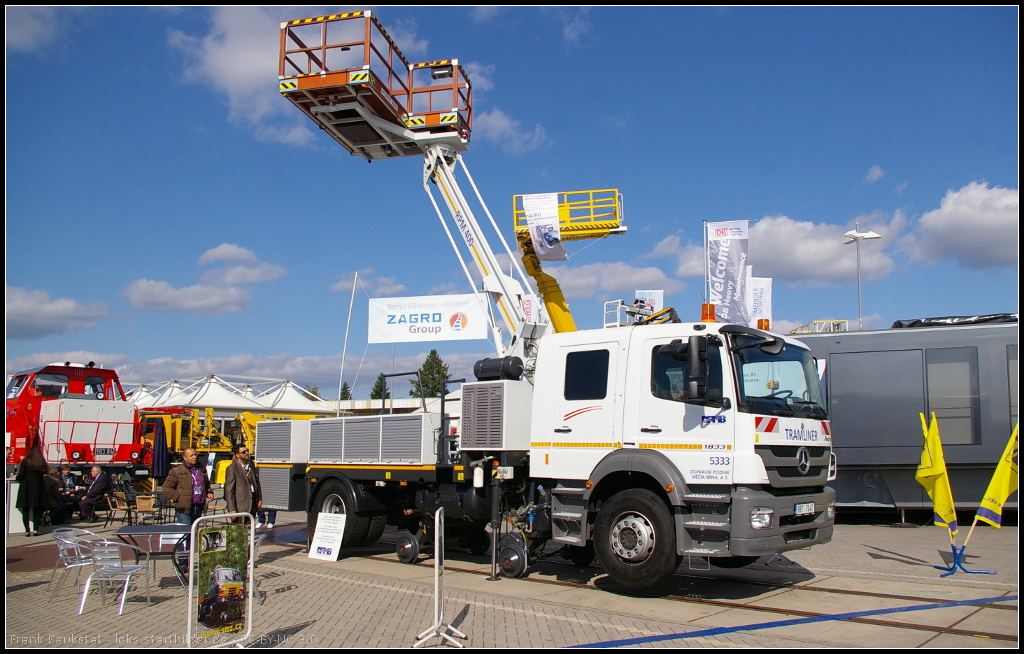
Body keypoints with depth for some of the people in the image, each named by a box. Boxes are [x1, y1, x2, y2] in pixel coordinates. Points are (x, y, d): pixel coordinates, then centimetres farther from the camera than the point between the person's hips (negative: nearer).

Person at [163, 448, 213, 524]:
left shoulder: (201, 470, 16)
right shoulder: (177, 471, 0)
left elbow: (206, 485, 32)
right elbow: (166, 488, -2)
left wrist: (209, 493, 12)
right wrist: (178, 497, -10)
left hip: (198, 509, 5)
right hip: (184, 509, -5)